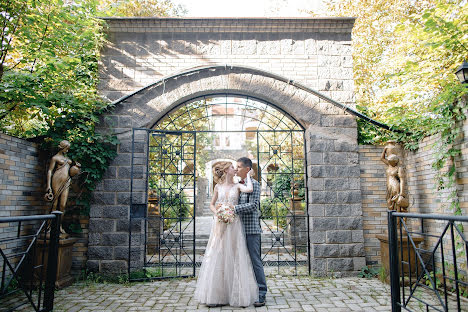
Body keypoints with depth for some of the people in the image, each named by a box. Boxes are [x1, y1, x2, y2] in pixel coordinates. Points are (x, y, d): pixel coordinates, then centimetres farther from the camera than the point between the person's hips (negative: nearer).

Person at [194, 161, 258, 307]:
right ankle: (216, 295, 11)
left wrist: (247, 175, -3)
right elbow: (212, 204, 13)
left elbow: (250, 189, -18)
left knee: (233, 257, 1)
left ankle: (235, 294, 12)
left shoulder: (238, 186, 3)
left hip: (233, 224, -1)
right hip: (220, 224, 2)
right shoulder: (218, 187, 9)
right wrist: (216, 213, -7)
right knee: (217, 257, 1)